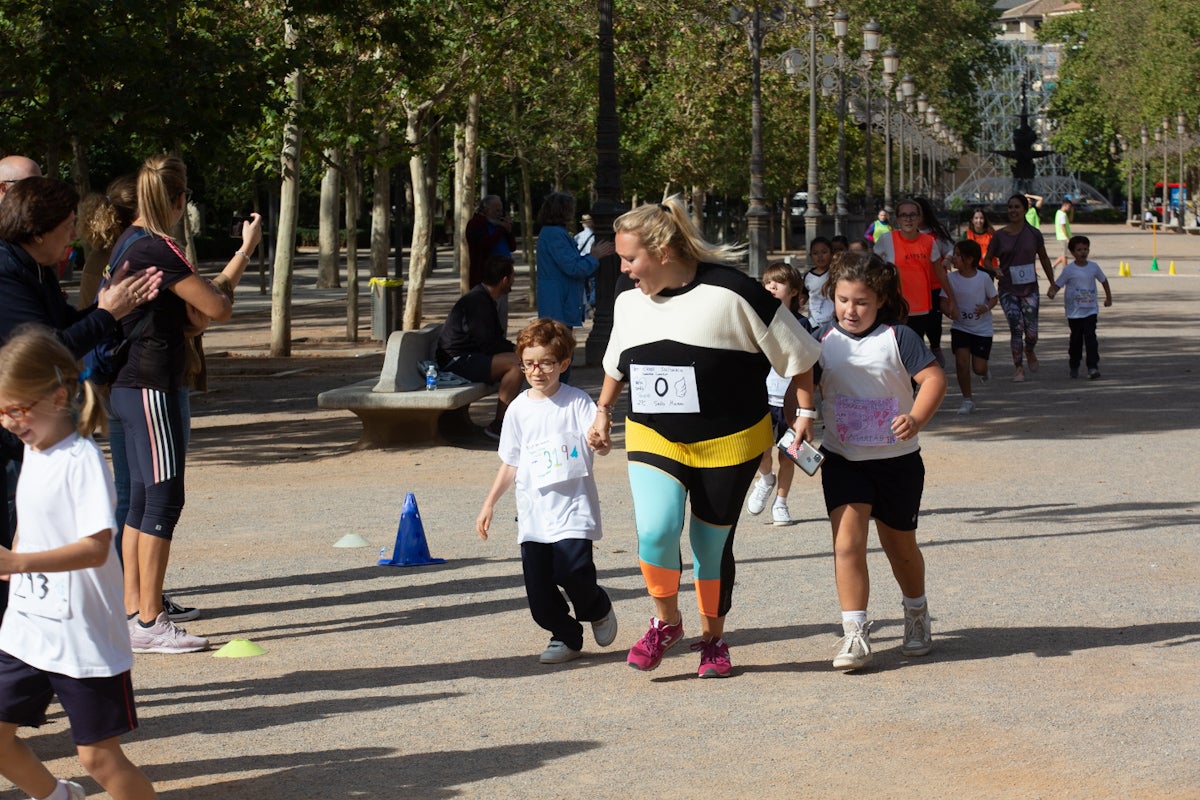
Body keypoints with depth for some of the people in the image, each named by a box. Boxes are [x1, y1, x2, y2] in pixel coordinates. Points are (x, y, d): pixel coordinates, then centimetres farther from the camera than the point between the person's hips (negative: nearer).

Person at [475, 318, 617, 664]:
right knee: (537, 587, 1)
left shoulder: (577, 402, -3)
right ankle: (565, 636, 24)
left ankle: (598, 609, 13)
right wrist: (490, 503, 15)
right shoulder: (519, 409, 8)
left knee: (572, 570, -19)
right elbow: (510, 463, 17)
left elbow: (601, 446, -13)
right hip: (533, 511, 4)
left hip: (572, 506, -4)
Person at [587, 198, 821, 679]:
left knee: (712, 543, 6)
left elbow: (796, 352, -7)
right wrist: (603, 412, 23)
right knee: (655, 531, -18)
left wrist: (804, 412, -4)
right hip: (652, 438, 3)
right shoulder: (629, 303, 3)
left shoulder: (730, 292, -15)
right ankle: (666, 622, 7)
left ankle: (713, 639, 27)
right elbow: (616, 365, 24)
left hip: (728, 443, -3)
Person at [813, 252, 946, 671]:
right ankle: (855, 633, -10)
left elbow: (933, 378, -15)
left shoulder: (898, 337, -9)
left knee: (900, 545, 16)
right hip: (842, 460, 1)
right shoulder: (823, 341, -1)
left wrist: (917, 419, -31)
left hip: (897, 460, -1)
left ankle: (916, 616, 41)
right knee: (847, 544, -14)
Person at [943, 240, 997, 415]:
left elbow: (994, 297, 2)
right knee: (961, 361, -15)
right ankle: (967, 399, 1)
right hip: (960, 327, 1)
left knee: (978, 368, -3)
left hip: (982, 329, -1)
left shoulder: (983, 278, -10)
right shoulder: (951, 278, -7)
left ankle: (984, 372, 37)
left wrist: (986, 307, -19)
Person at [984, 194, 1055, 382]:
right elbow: (987, 259, 2)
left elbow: (1044, 259, 13)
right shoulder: (999, 235, -2)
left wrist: (1052, 283, 16)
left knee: (1031, 332, -3)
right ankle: (1018, 368, 3)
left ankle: (1029, 352, 32)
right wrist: (994, 270, -20)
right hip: (1008, 290, -1)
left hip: (1029, 289, 1)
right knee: (1016, 327, -11)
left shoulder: (1033, 234, 1)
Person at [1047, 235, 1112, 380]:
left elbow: (1103, 281, 19)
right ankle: (1074, 367, 26)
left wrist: (1108, 297, 26)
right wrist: (1051, 292, -30)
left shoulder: (1094, 267, 2)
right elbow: (1057, 284, -8)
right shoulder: (1069, 270, -7)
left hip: (1091, 310, 1)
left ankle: (1093, 367, -15)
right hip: (1074, 312, -1)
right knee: (1076, 339, 9)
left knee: (1090, 336, -13)